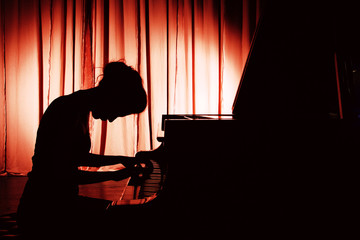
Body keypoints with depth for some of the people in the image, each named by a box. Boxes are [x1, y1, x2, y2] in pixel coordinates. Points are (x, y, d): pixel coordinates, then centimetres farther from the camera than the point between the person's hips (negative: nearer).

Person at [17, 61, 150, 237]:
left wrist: (120, 160, 26)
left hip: (62, 201, 10)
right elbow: (61, 174, -25)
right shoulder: (67, 110, -20)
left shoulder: (81, 110, 11)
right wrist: (116, 175, -19)